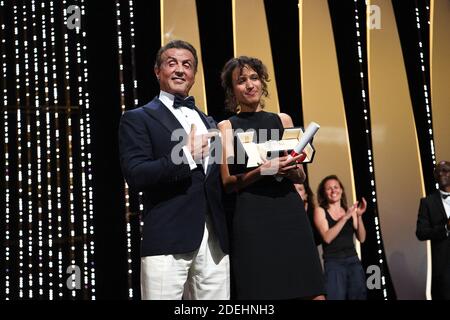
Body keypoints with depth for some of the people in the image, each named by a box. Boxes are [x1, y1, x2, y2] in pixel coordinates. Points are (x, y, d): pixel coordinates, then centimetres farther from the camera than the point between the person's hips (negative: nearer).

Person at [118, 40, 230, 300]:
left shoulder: (208, 122, 23)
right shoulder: (137, 119, 5)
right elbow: (135, 176, -9)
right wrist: (186, 156, -15)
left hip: (215, 239, 5)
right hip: (168, 239, -5)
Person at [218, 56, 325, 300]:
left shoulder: (283, 120, 14)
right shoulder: (227, 126, 6)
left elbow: (300, 177, 17)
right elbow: (227, 182, -2)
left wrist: (292, 169, -6)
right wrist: (263, 171, -17)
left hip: (290, 212, 3)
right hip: (252, 219, -3)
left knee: (311, 292, -3)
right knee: (261, 292, -3)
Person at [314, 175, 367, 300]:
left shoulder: (350, 210, 10)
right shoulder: (320, 211, 0)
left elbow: (361, 238, 4)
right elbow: (327, 238, -13)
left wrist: (359, 216, -9)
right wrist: (345, 218, -17)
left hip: (353, 260, 4)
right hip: (333, 262, -4)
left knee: (359, 296, 2)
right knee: (337, 297, -7)